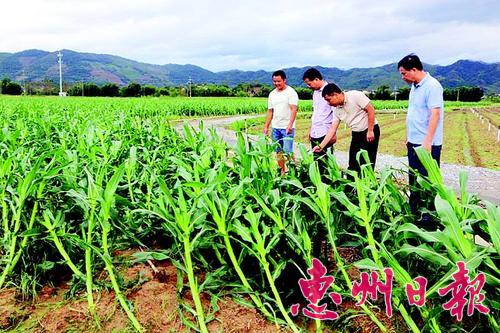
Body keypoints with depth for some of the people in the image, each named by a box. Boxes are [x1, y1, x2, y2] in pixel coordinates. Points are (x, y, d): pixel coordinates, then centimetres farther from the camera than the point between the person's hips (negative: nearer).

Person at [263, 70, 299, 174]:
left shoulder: (291, 92, -6)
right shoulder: (272, 94, 13)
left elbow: (294, 109, -15)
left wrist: (290, 125, -26)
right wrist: (266, 127, 11)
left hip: (287, 128, -6)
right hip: (275, 127, 6)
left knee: (287, 152, -11)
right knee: (278, 152, 8)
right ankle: (282, 171, 16)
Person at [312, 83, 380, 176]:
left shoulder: (355, 95, -16)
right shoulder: (337, 110, 4)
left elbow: (371, 110, -16)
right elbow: (332, 129, 4)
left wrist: (370, 131, -18)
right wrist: (320, 146, -2)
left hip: (370, 131, -7)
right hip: (356, 134, 7)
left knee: (366, 164, -7)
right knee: (353, 164, 6)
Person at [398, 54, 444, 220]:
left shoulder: (432, 86, -15)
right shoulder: (414, 86, 12)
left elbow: (435, 114, -21)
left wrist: (427, 141, -25)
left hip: (427, 144, -9)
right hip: (414, 142, 9)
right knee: (414, 178, 17)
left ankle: (429, 215, 9)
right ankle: (413, 211, 29)